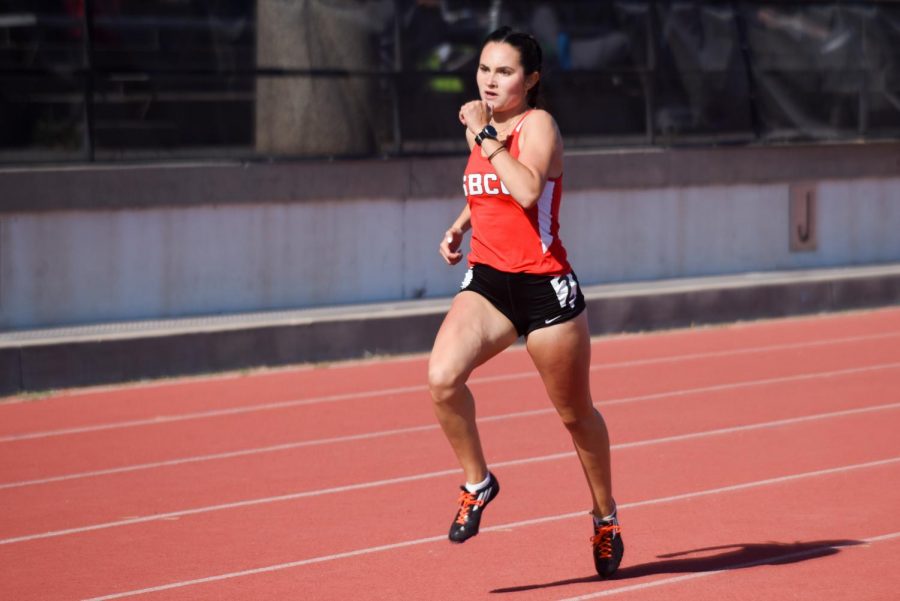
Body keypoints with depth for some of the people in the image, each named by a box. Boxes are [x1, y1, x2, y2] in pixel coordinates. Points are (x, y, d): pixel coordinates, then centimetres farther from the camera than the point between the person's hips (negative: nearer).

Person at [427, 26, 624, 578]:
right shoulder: (481, 128, 10)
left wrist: (487, 136, -24)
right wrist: (461, 225, 15)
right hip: (487, 282, 5)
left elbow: (527, 190, -30)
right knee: (443, 376, -23)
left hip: (544, 286, -5)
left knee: (576, 414, 11)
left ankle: (606, 517, 32)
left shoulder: (538, 124, -11)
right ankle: (477, 482, -1)